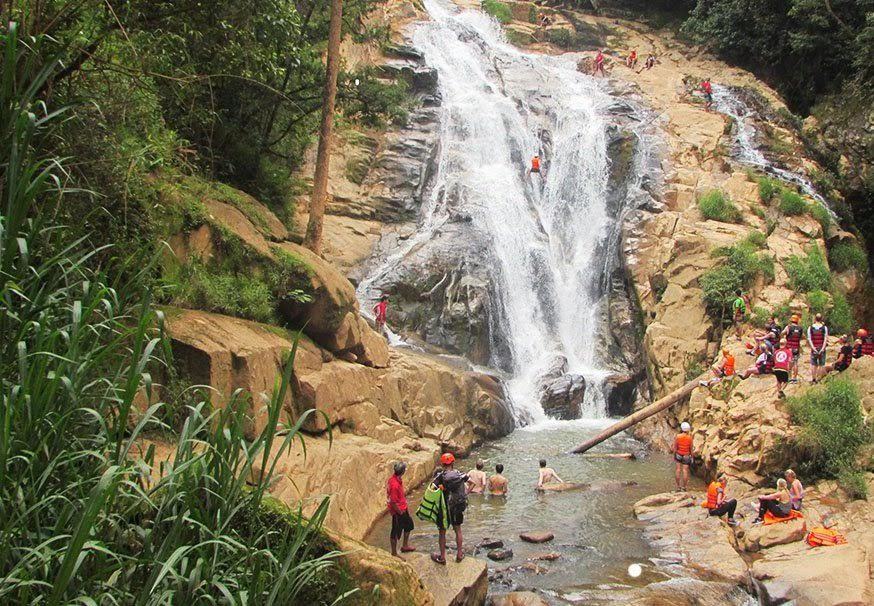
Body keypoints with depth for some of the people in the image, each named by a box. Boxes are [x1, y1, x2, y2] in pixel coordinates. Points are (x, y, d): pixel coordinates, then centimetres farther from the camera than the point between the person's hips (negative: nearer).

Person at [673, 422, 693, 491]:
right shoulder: (689, 437, -12)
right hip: (686, 456, 0)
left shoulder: (677, 437, -14)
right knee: (685, 471, 6)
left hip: (678, 455, 0)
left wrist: (674, 456, 3)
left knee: (677, 470, 8)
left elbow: (675, 448, -9)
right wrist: (692, 456, 11)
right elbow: (691, 448, -4)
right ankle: (684, 487, 11)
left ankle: (678, 486, 8)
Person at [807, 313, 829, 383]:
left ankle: (813, 378, 4)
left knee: (813, 364, 8)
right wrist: (823, 348, -8)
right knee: (821, 364, 6)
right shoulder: (824, 328, -2)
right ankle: (818, 379, 4)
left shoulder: (810, 328, 0)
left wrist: (813, 348, -7)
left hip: (814, 349, 1)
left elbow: (809, 339, -5)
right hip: (822, 348, -1)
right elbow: (825, 339, -7)